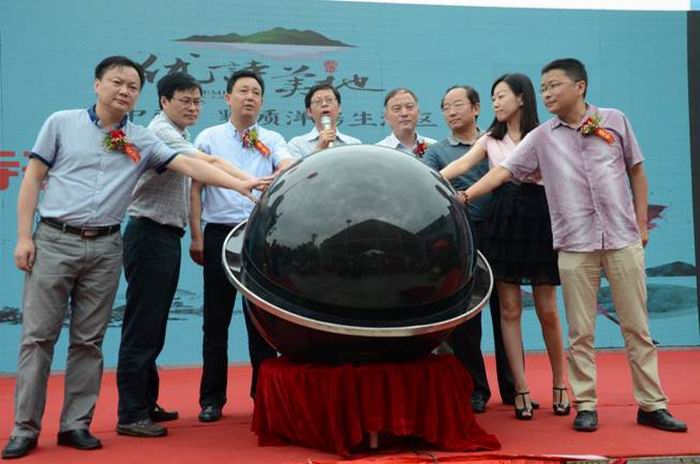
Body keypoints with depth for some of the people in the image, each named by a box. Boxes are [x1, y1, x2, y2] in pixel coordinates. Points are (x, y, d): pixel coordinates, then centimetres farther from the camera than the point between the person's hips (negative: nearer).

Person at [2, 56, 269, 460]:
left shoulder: (142, 141, 8)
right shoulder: (62, 123, 5)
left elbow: (188, 165, -1)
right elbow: (33, 178, 4)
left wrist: (239, 184, -13)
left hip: (105, 248, 2)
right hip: (54, 240, -2)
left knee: (89, 340, 6)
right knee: (38, 336, -1)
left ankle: (76, 424, 15)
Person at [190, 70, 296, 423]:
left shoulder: (272, 140, 8)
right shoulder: (209, 138, 6)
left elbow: (290, 170, -11)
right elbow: (195, 188, 4)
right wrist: (196, 236, -3)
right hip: (220, 234, -1)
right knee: (216, 319, 5)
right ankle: (212, 398, 14)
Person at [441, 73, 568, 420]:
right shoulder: (491, 140, 11)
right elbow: (462, 165, -5)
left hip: (539, 219, -2)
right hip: (503, 221, 3)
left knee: (547, 311, 2)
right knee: (509, 310, 0)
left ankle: (559, 383, 20)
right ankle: (520, 388, 7)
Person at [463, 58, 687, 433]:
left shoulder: (614, 120, 6)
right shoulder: (541, 137, 5)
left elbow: (636, 171, 12)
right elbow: (503, 170, -2)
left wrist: (642, 223, 8)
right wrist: (466, 196, -15)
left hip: (623, 239, 0)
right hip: (575, 245, 0)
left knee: (637, 327, 5)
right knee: (581, 332, 2)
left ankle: (652, 404, 15)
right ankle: (585, 406, 12)